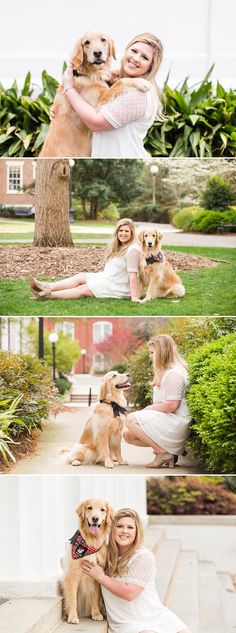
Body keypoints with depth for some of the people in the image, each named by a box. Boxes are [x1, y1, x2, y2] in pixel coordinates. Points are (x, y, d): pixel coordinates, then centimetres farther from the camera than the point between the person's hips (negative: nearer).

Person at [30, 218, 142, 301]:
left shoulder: (133, 250, -18)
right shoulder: (119, 247, 13)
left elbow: (133, 274, -25)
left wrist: (134, 297, -28)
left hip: (118, 287, -9)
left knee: (82, 289, -15)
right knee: (80, 277, -6)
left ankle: (48, 295, -20)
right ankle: (47, 287, -18)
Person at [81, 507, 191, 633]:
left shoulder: (143, 556, -8)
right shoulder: (106, 555, 5)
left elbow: (129, 593, -14)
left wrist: (100, 577, -8)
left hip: (155, 615, -1)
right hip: (126, 622, 1)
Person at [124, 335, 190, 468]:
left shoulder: (174, 373, -16)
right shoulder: (167, 371, 17)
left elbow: (172, 405, -23)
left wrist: (149, 408, -9)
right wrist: (150, 408, 1)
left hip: (175, 423, -10)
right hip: (165, 419, 10)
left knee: (131, 420, -20)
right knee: (128, 436, 6)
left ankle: (163, 452, -15)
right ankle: (167, 448, 4)